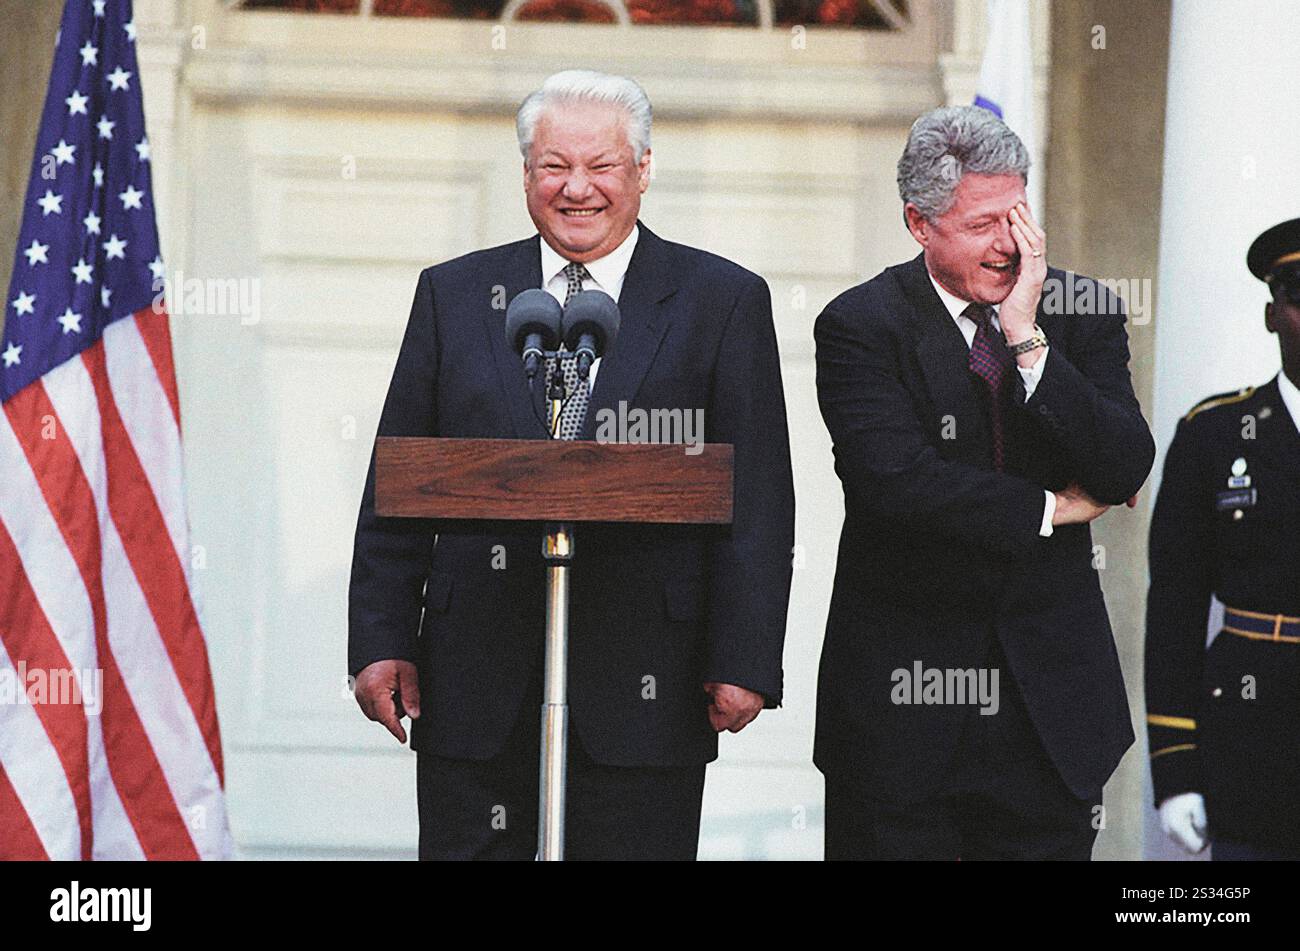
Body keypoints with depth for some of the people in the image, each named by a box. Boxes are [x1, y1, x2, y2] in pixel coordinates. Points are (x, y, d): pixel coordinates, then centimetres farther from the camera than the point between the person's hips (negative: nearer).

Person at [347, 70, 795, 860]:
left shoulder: (723, 302, 5)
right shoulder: (453, 296, 11)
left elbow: (757, 499, 0)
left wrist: (744, 662, -8)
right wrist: (381, 641, 1)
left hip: (642, 693, -2)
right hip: (476, 690, 2)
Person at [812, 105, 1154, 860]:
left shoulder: (1083, 314, 4)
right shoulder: (861, 327, -5)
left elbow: (1125, 472, -8)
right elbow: (894, 479, -18)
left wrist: (1029, 340, -15)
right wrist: (1049, 509, -10)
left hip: (1051, 703, 2)